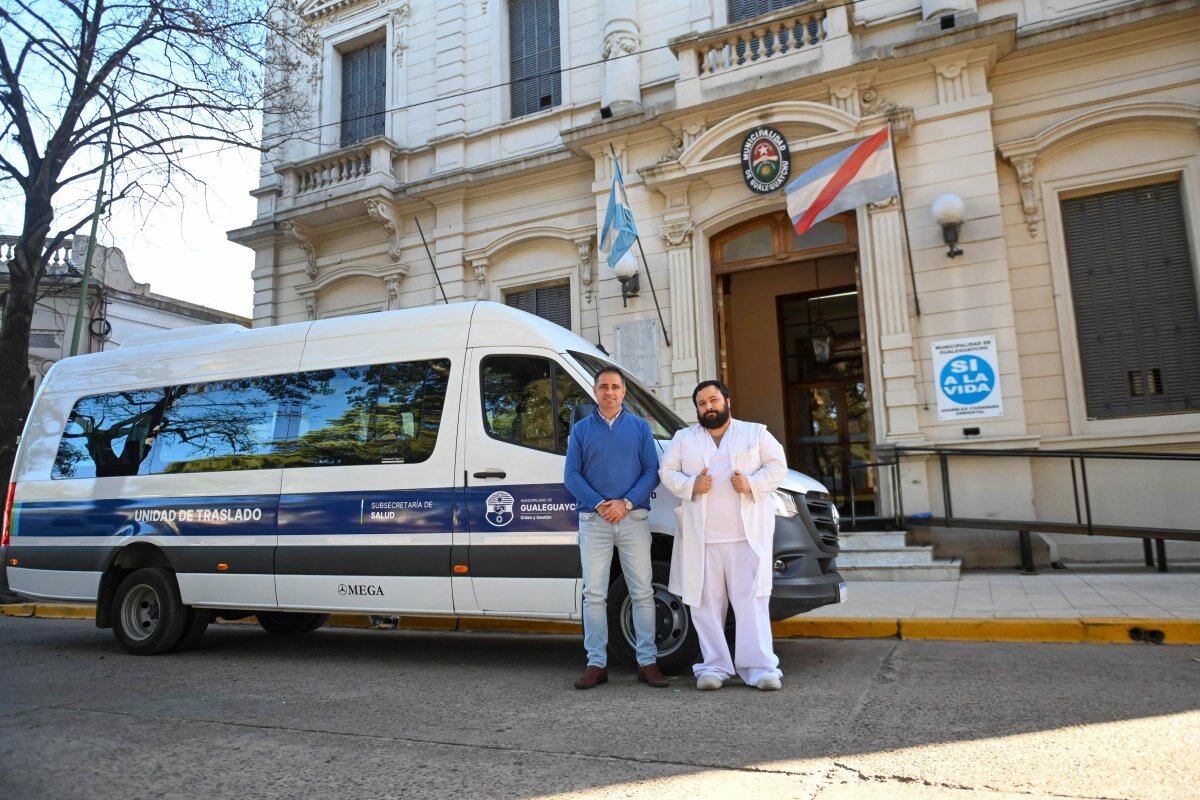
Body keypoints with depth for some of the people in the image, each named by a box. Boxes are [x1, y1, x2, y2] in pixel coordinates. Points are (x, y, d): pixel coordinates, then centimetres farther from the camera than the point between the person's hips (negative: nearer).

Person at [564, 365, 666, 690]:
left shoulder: (640, 427, 9)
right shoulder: (581, 429, 10)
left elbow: (652, 471, 3)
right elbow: (571, 475, 3)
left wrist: (626, 503, -12)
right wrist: (600, 505, -11)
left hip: (634, 518, 0)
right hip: (594, 521, 0)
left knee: (642, 592, 0)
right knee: (594, 594, 1)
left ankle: (648, 662, 8)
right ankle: (596, 663, 8)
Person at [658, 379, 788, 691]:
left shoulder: (756, 433, 12)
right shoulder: (684, 439, 16)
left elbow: (778, 467, 7)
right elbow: (667, 472, 11)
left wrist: (752, 483, -11)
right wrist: (691, 484, -8)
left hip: (748, 536, -1)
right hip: (701, 538, 2)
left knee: (751, 600, -5)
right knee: (706, 603, 1)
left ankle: (759, 666, -1)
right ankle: (714, 666, 9)